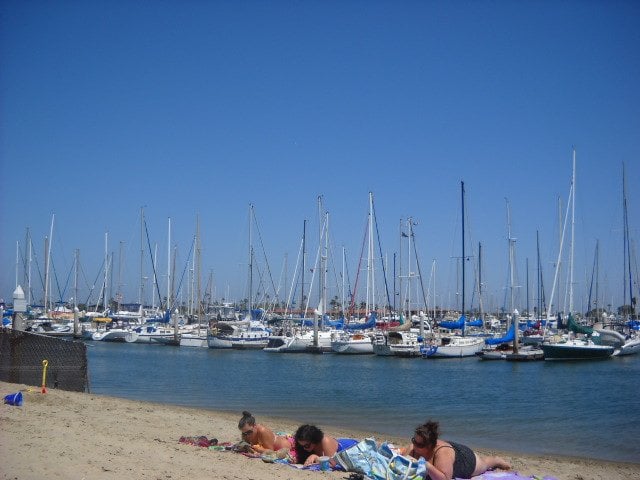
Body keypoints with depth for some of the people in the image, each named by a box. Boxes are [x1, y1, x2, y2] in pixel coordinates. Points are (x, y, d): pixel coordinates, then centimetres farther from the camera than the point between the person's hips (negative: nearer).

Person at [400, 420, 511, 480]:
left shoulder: (443, 452, -48)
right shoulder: (413, 448, -34)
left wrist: (428, 466, -62)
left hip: (466, 458, -3)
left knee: (483, 464, 30)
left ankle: (497, 460, 60)